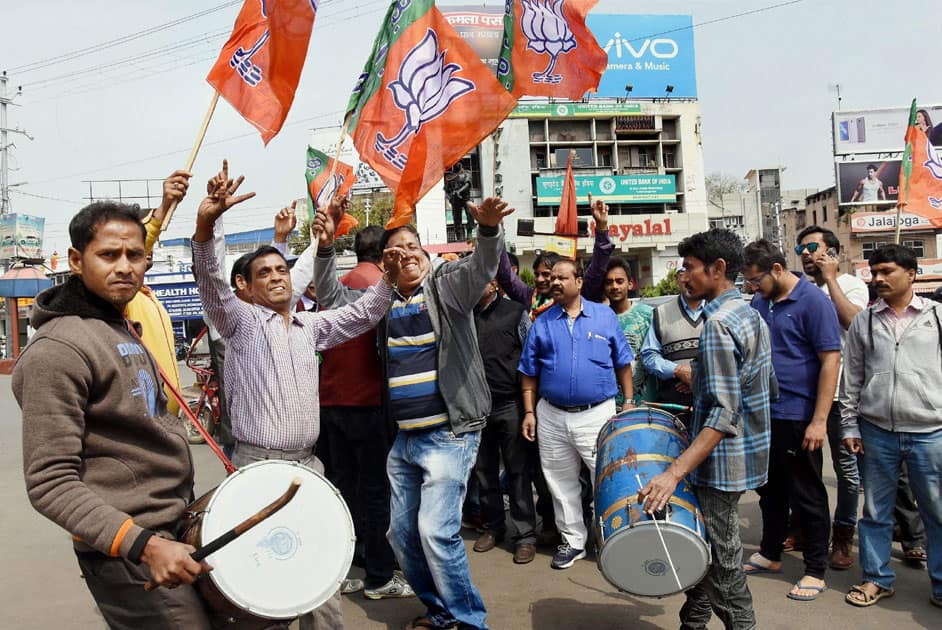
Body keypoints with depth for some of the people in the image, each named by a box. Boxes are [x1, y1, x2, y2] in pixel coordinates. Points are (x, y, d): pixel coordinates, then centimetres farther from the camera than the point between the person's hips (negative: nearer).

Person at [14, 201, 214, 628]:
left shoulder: (122, 328, 11)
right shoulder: (58, 349, -18)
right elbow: (50, 483, -21)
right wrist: (144, 545, -28)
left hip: (174, 525, 9)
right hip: (127, 556, -9)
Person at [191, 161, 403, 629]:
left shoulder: (311, 326, 16)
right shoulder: (240, 320, 1)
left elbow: (362, 315, 20)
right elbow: (210, 284, -16)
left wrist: (388, 279, 3)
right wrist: (205, 226, -33)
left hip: (307, 463, 5)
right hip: (256, 464, -5)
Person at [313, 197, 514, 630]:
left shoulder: (446, 287, -2)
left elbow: (482, 266, -18)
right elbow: (332, 296, 13)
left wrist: (488, 229, -38)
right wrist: (326, 248, -2)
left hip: (449, 435, -6)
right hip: (403, 439, 6)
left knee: (436, 531, -14)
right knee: (401, 534, 13)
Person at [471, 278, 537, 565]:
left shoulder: (515, 312, 0)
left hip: (510, 404, -3)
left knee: (518, 471, 1)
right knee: (484, 470, 12)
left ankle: (526, 535, 11)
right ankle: (493, 526, 28)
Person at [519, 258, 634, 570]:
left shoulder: (605, 316, 2)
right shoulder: (541, 323, 5)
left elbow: (623, 364, 5)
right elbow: (529, 373, 8)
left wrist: (629, 403, 1)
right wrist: (529, 412, 3)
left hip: (597, 414, -2)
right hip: (552, 417, 3)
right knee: (562, 484, 12)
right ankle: (572, 541, 27)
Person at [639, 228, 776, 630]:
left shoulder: (718, 323, -20)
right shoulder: (751, 315, 10)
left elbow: (723, 415, -27)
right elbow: (769, 388, 19)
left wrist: (674, 472, -31)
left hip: (722, 461, -10)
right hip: (747, 453, 10)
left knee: (722, 562, 2)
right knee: (704, 549, 18)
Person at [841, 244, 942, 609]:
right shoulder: (863, 322, 7)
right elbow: (852, 377, 9)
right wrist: (850, 426, 6)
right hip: (876, 431, 2)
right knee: (875, 511, 10)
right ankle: (877, 579, 25)